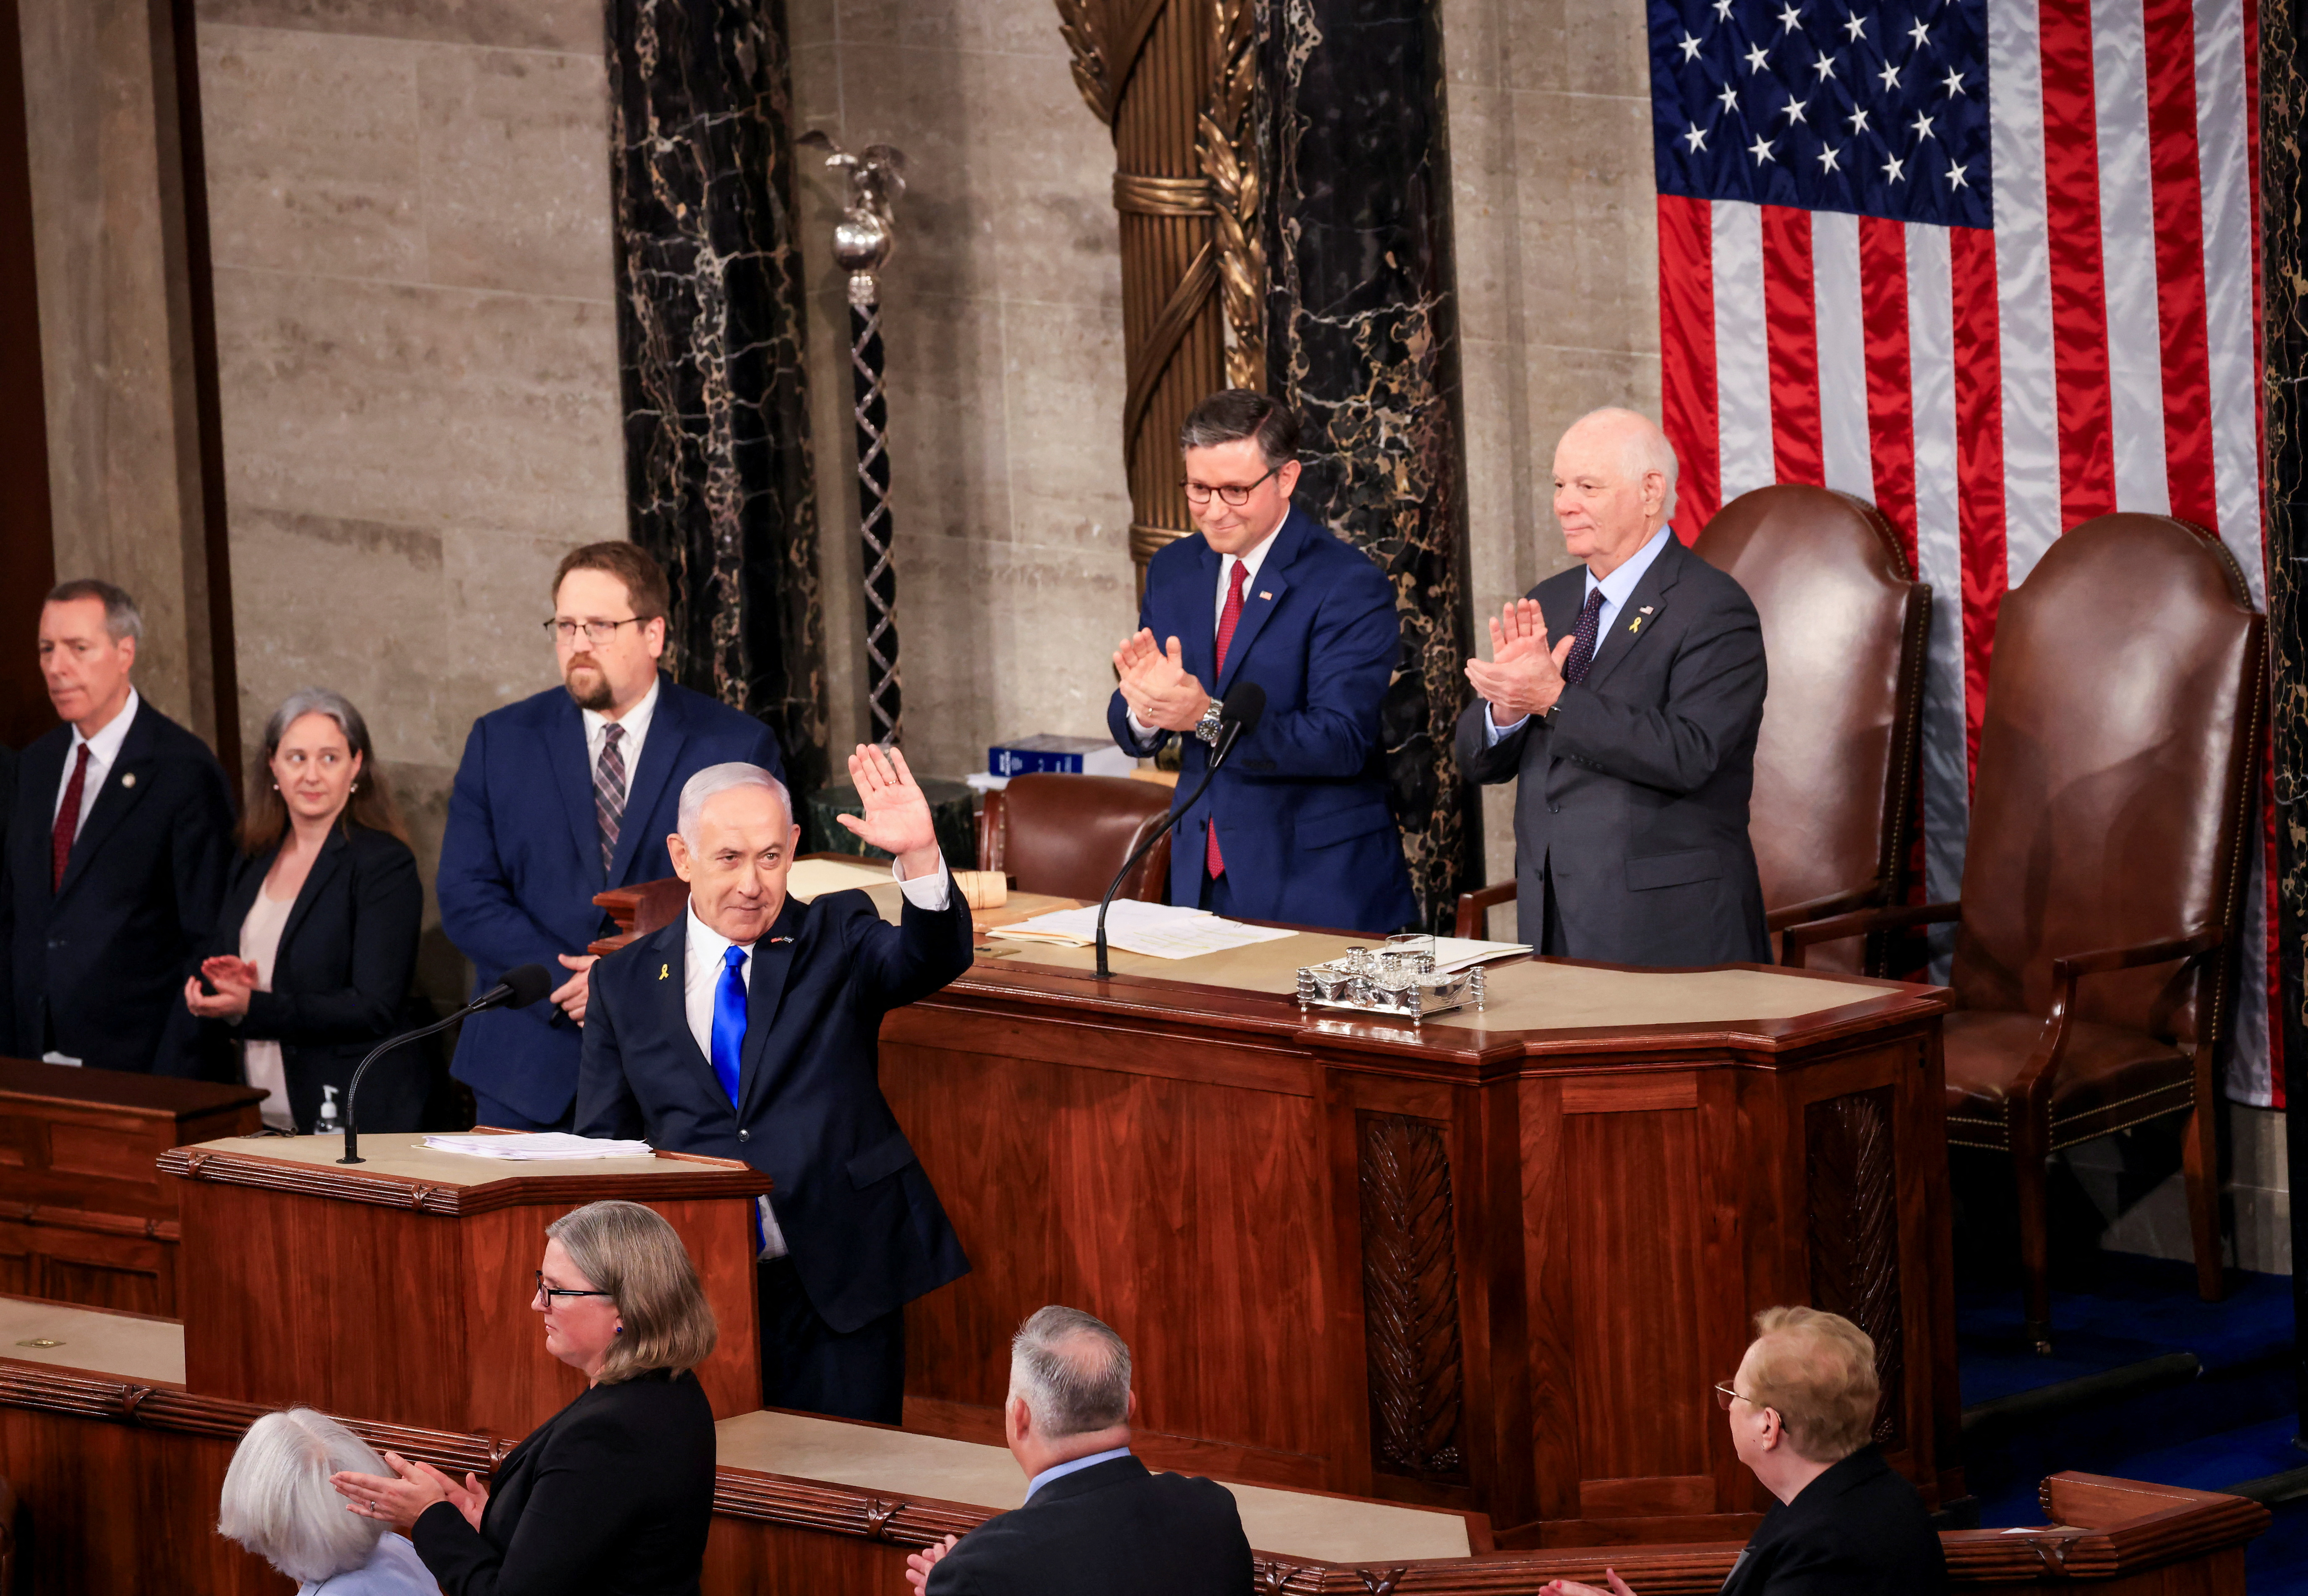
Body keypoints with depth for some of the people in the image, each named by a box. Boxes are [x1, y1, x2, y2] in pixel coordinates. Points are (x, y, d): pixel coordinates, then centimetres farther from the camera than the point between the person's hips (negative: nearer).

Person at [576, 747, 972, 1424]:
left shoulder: (835, 941, 5)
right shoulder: (625, 981, 9)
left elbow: (934, 959, -15)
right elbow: (599, 1146, 10)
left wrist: (919, 855, -34)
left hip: (837, 1291, -1)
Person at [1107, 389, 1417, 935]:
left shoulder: (1349, 586, -11)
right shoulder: (1173, 571, 9)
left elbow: (1342, 740, -20)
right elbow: (1132, 733, 7)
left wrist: (1208, 717, -32)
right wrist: (1143, 703, -18)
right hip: (1203, 875, 5)